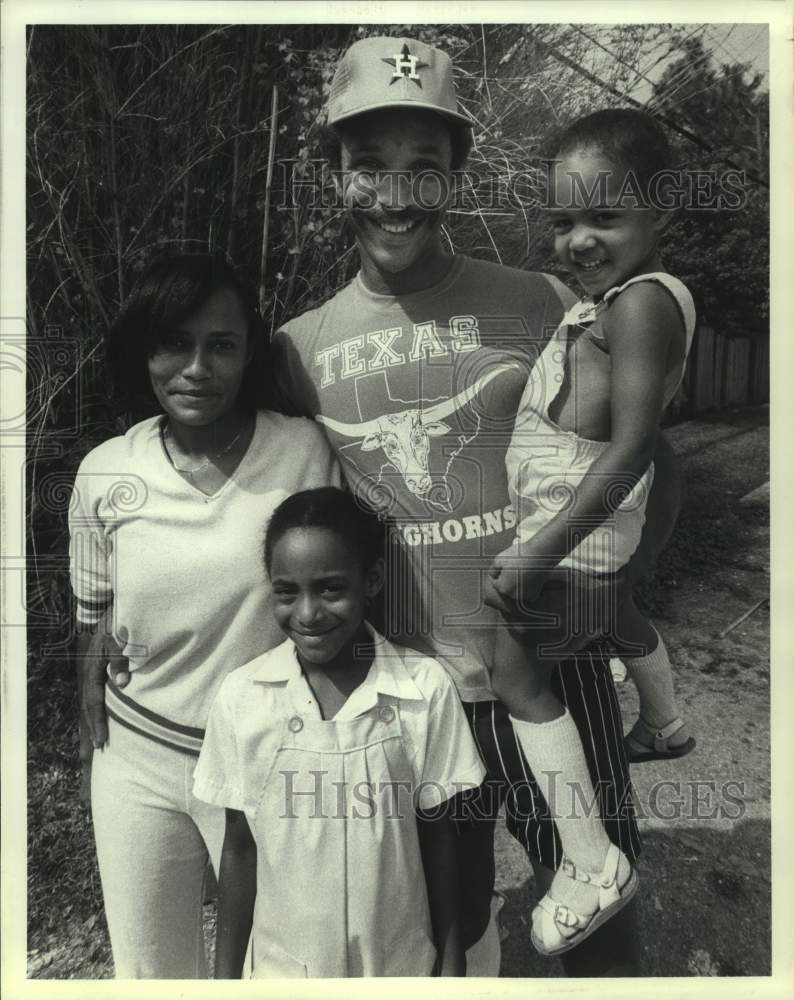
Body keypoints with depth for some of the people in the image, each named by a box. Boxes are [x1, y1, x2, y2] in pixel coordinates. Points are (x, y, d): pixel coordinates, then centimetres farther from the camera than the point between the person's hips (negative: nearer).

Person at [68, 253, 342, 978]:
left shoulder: (305, 451, -14)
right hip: (139, 760, 3)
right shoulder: (104, 475, -8)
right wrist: (95, 754, 9)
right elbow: (97, 630, 3)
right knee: (149, 970, 22)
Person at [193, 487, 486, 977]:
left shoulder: (426, 688, -17)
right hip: (284, 966, 1)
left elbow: (437, 838, -6)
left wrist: (452, 960, 1)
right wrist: (227, 973, 2)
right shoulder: (242, 696, -14)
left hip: (402, 963, 0)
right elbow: (239, 847, -4)